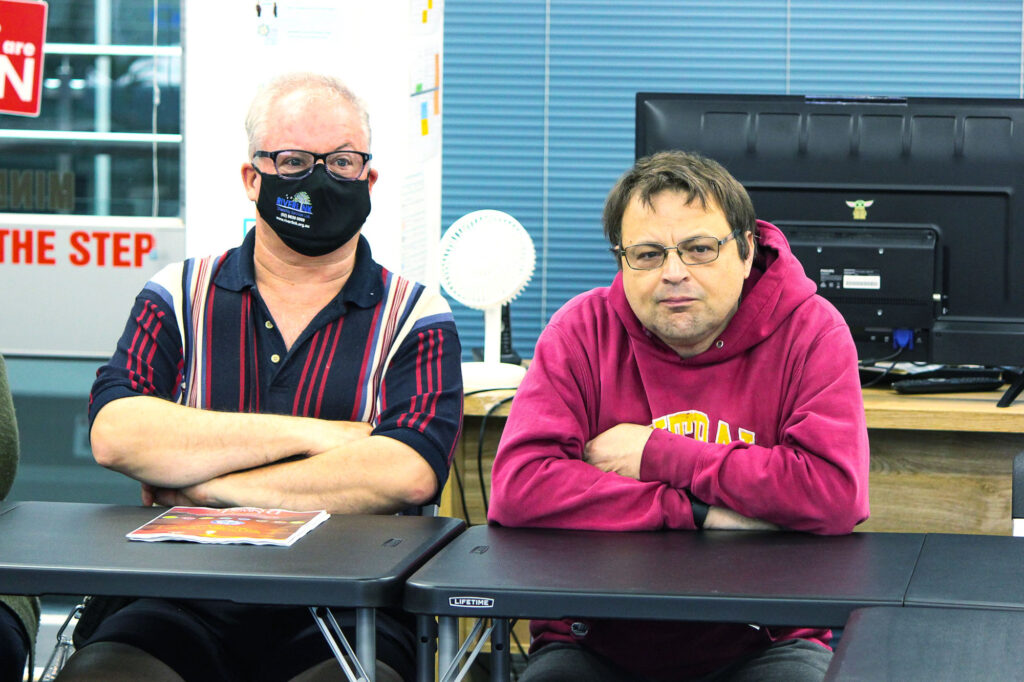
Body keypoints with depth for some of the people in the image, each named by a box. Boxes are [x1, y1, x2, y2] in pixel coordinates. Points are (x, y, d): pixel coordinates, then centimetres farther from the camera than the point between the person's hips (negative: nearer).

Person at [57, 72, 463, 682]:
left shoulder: (416, 317, 9)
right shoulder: (182, 297, 14)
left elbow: (407, 473, -10)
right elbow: (115, 435, -5)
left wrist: (209, 485, -6)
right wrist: (307, 434, -7)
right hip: (187, 604, 1)